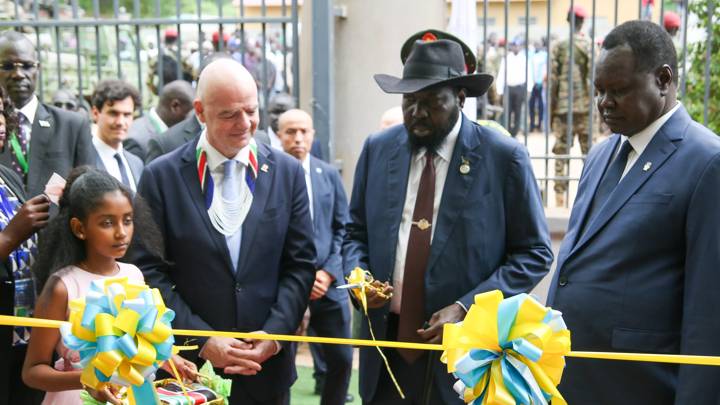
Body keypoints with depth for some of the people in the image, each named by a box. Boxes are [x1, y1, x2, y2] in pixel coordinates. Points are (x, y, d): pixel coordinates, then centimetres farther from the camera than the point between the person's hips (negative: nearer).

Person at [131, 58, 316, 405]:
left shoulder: (287, 172, 1)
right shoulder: (161, 176, -5)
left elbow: (300, 264, 2)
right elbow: (150, 271, -6)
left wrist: (274, 333, -9)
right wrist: (202, 339, -12)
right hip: (191, 364, -2)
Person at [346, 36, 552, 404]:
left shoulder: (504, 157, -8)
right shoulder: (378, 149, 3)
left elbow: (534, 253, -6)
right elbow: (356, 232, 13)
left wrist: (467, 307, -15)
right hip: (386, 342, 3)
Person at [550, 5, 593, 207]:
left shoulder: (558, 47, 1)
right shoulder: (589, 46, -4)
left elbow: (552, 79, 1)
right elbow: (594, 77, -8)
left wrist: (551, 109, 8)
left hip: (563, 107, 2)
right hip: (585, 107, -1)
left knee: (561, 153, 7)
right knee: (589, 152, 6)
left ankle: (560, 198, 7)